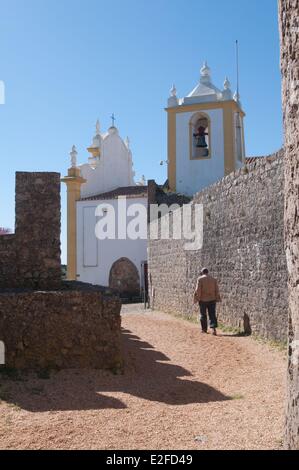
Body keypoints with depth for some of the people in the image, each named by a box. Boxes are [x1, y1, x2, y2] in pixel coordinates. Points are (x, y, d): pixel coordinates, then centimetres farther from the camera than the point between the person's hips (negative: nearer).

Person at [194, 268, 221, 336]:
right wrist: (217, 299, 12)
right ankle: (213, 328, -14)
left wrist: (196, 299, -4)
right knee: (212, 315, 1)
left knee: (203, 315, 10)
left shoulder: (200, 279, -7)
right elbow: (217, 290, 6)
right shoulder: (213, 279, 5)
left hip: (203, 300, -3)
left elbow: (198, 290, -10)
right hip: (212, 299, 3)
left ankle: (204, 329, 17)